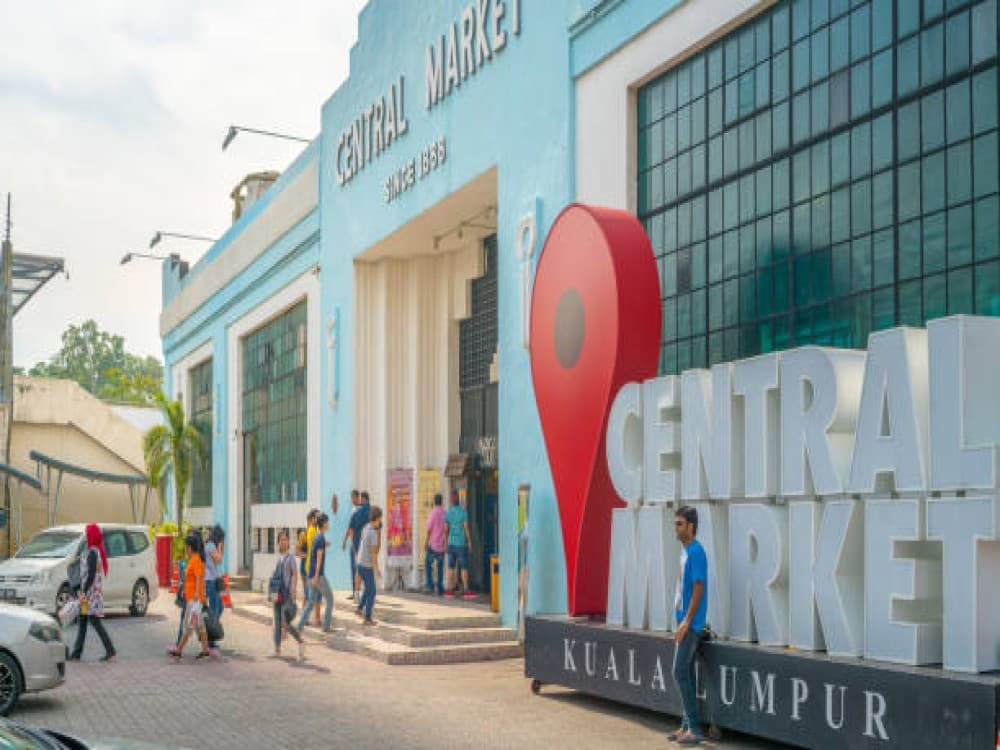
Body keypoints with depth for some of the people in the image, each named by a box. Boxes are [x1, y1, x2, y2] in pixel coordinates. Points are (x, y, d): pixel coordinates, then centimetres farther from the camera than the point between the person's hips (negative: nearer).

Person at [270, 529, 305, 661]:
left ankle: (301, 643, 7)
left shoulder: (290, 557, -6)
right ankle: (277, 649, 16)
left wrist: (293, 591, -14)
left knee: (285, 623, -10)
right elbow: (274, 575, 15)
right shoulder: (277, 556, 9)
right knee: (277, 622, 8)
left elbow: (294, 575, -7)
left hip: (287, 593, -6)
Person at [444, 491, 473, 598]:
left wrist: (446, 542, 17)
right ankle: (466, 590, -2)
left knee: (451, 567, 7)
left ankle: (450, 590, 6)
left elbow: (445, 529, 6)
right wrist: (469, 541, -3)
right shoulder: (463, 511, -8)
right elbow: (466, 527, -11)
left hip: (451, 543, 4)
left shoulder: (448, 512, 3)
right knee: (464, 567, 0)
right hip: (461, 543, -4)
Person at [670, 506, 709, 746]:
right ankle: (687, 725, 17)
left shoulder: (696, 552, -15)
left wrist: (686, 622, -20)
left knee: (681, 672, -9)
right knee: (685, 673, 11)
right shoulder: (686, 552, 14)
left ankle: (694, 728, -5)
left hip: (691, 624, -9)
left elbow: (698, 589, -19)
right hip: (685, 622, 9)